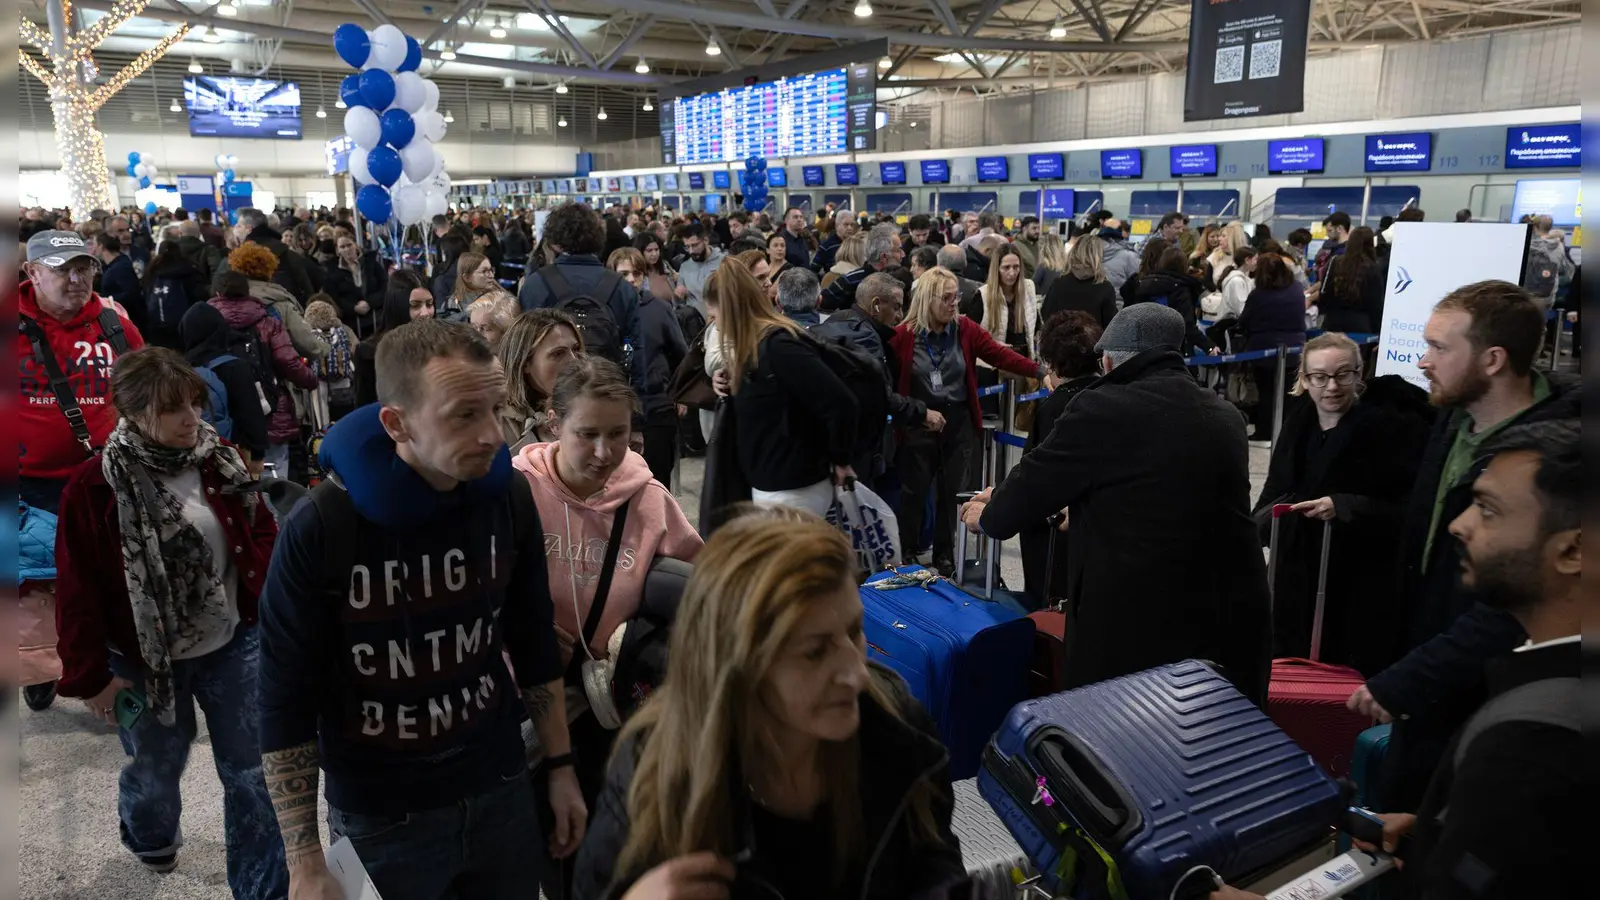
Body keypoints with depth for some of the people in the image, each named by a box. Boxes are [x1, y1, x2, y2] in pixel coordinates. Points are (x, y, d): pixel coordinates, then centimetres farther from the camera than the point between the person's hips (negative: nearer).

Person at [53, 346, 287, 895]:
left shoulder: (219, 462, -5)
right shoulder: (95, 486, -15)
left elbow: (261, 532, 6)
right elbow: (78, 591, -10)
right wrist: (89, 676, -7)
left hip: (233, 646, 2)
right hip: (148, 661, -2)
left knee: (251, 772, 7)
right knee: (157, 769, 22)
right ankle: (150, 836, 57)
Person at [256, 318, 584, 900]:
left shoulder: (508, 498, -10)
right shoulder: (318, 532, -20)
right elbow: (286, 704, -12)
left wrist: (560, 767, 6)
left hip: (501, 790, 3)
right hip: (381, 818, -3)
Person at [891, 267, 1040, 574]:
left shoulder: (966, 329, -1)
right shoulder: (904, 335, -10)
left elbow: (1000, 355, -6)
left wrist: (1039, 371, -16)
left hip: (958, 422, 3)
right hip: (919, 424, -3)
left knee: (950, 491, 12)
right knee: (915, 491, 6)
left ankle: (944, 555, 27)